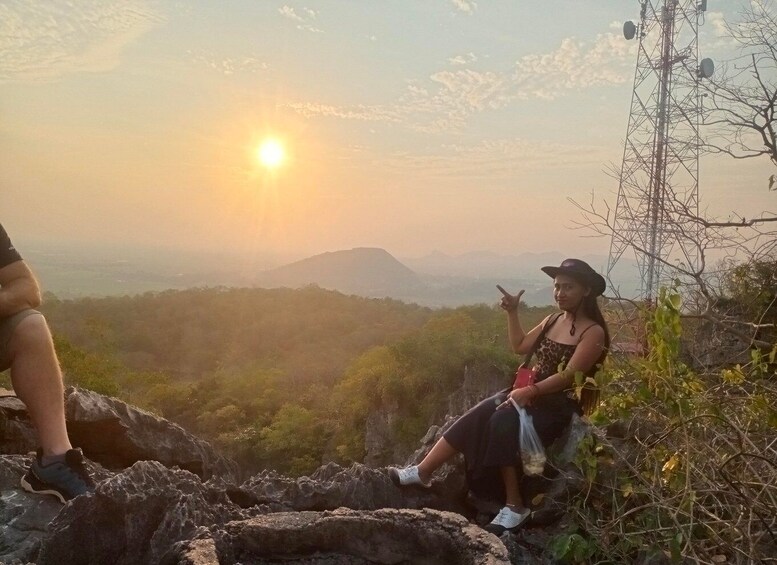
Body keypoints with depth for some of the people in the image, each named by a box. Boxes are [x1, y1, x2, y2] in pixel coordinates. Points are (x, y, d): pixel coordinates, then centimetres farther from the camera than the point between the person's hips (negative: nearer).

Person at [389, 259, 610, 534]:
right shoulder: (553, 320, 14)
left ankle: (514, 505, -21)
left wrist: (531, 391, -26)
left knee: (502, 423, -31)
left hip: (561, 404, -7)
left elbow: (570, 375, -19)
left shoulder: (593, 332, -9)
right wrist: (512, 313, 9)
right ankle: (423, 471, -16)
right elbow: (520, 346, 19)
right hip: (532, 392, 7)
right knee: (476, 417, -15)